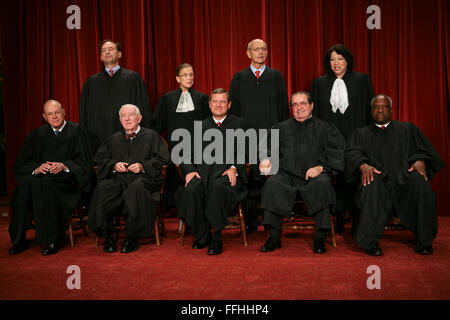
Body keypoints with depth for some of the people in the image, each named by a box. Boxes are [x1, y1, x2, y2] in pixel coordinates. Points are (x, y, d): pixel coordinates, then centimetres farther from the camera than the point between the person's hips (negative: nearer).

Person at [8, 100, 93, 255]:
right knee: (24, 184, -30)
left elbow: (85, 162, 0)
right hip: (41, 177, 4)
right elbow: (21, 164, 11)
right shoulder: (37, 134, 17)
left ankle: (53, 240, -25)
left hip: (68, 179, -4)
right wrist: (37, 168, -11)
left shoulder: (77, 131, 6)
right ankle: (19, 239, -20)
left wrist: (64, 165, -16)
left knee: (44, 184, -35)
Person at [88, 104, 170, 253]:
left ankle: (132, 238, -26)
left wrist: (142, 166, -10)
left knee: (136, 189, -39)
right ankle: (108, 237, -18)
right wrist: (114, 165, -2)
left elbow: (163, 158, 4)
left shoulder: (151, 136, 14)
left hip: (143, 178, -3)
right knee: (101, 189, -30)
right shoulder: (114, 139, 25)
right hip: (118, 179, 3)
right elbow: (99, 158, 18)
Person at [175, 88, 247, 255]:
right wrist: (190, 170, -4)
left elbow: (243, 151, 7)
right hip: (202, 171, 3)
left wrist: (234, 168, -12)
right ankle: (202, 236, -14)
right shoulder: (200, 126, 24)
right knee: (191, 190, -31)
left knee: (218, 188, -37)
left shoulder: (238, 124, 18)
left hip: (226, 172, -2)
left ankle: (217, 238, -25)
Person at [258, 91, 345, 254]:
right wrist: (266, 159, -7)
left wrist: (321, 166, -14)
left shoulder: (324, 128, 16)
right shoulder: (281, 128, 24)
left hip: (313, 175, -1)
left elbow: (336, 152, 3)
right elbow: (269, 146, 16)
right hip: (287, 174, 2)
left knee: (322, 183, -35)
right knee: (273, 184, -31)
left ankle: (320, 238, -26)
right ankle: (274, 237, -24)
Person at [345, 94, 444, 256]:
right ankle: (370, 242, -30)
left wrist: (420, 161, -9)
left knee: (421, 184, -34)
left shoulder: (408, 129, 26)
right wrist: (363, 165, -17)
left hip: (404, 177, 1)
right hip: (378, 177, -1)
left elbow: (423, 149, 15)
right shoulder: (361, 133, 23)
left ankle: (424, 242, -21)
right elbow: (353, 153, 6)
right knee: (372, 187, -38)